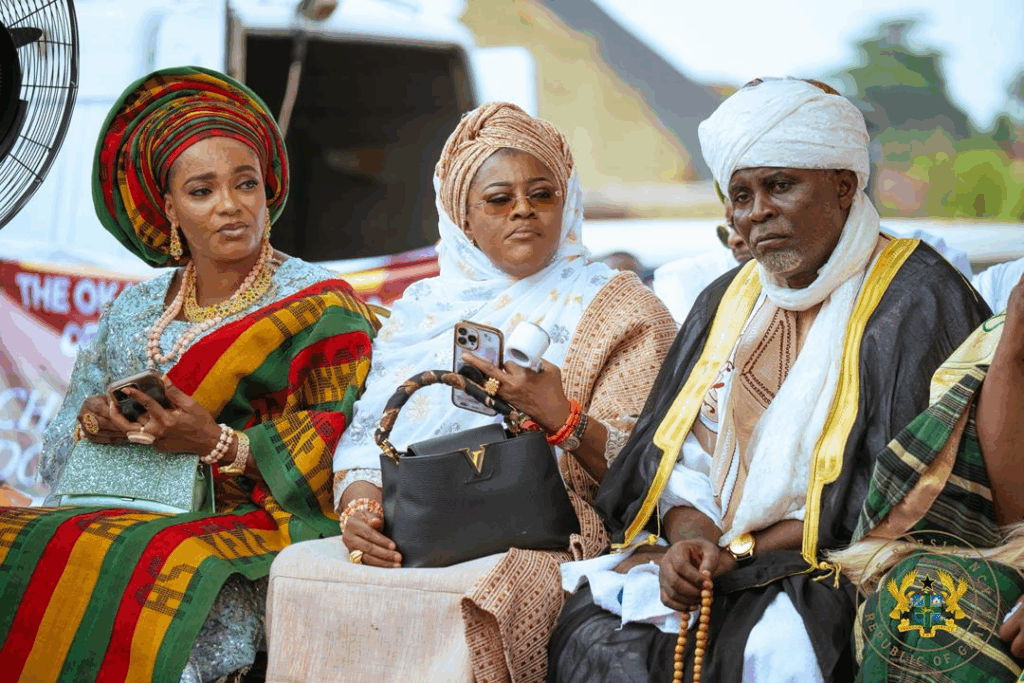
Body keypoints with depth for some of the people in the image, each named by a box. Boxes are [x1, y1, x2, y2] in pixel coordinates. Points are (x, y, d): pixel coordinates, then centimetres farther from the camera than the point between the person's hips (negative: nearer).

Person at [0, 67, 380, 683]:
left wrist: (217, 443, -20)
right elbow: (60, 448, 18)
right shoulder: (136, 309, 19)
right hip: (128, 514, 5)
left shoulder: (320, 305, 3)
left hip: (254, 525, -5)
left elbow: (340, 449, -8)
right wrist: (93, 422, -6)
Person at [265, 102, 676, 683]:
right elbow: (366, 439, 12)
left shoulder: (616, 309, 9)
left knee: (466, 595, -37)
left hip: (542, 538, -4)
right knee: (299, 570, -26)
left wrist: (559, 416, -20)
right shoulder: (424, 309, 21)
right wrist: (359, 509, -10)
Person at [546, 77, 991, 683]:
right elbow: (676, 456, 13)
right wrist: (692, 538, -11)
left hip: (840, 567, -5)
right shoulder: (728, 299, 17)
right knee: (593, 632, -20)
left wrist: (741, 553, -13)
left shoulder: (915, 298, -5)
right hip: (712, 560, 6)